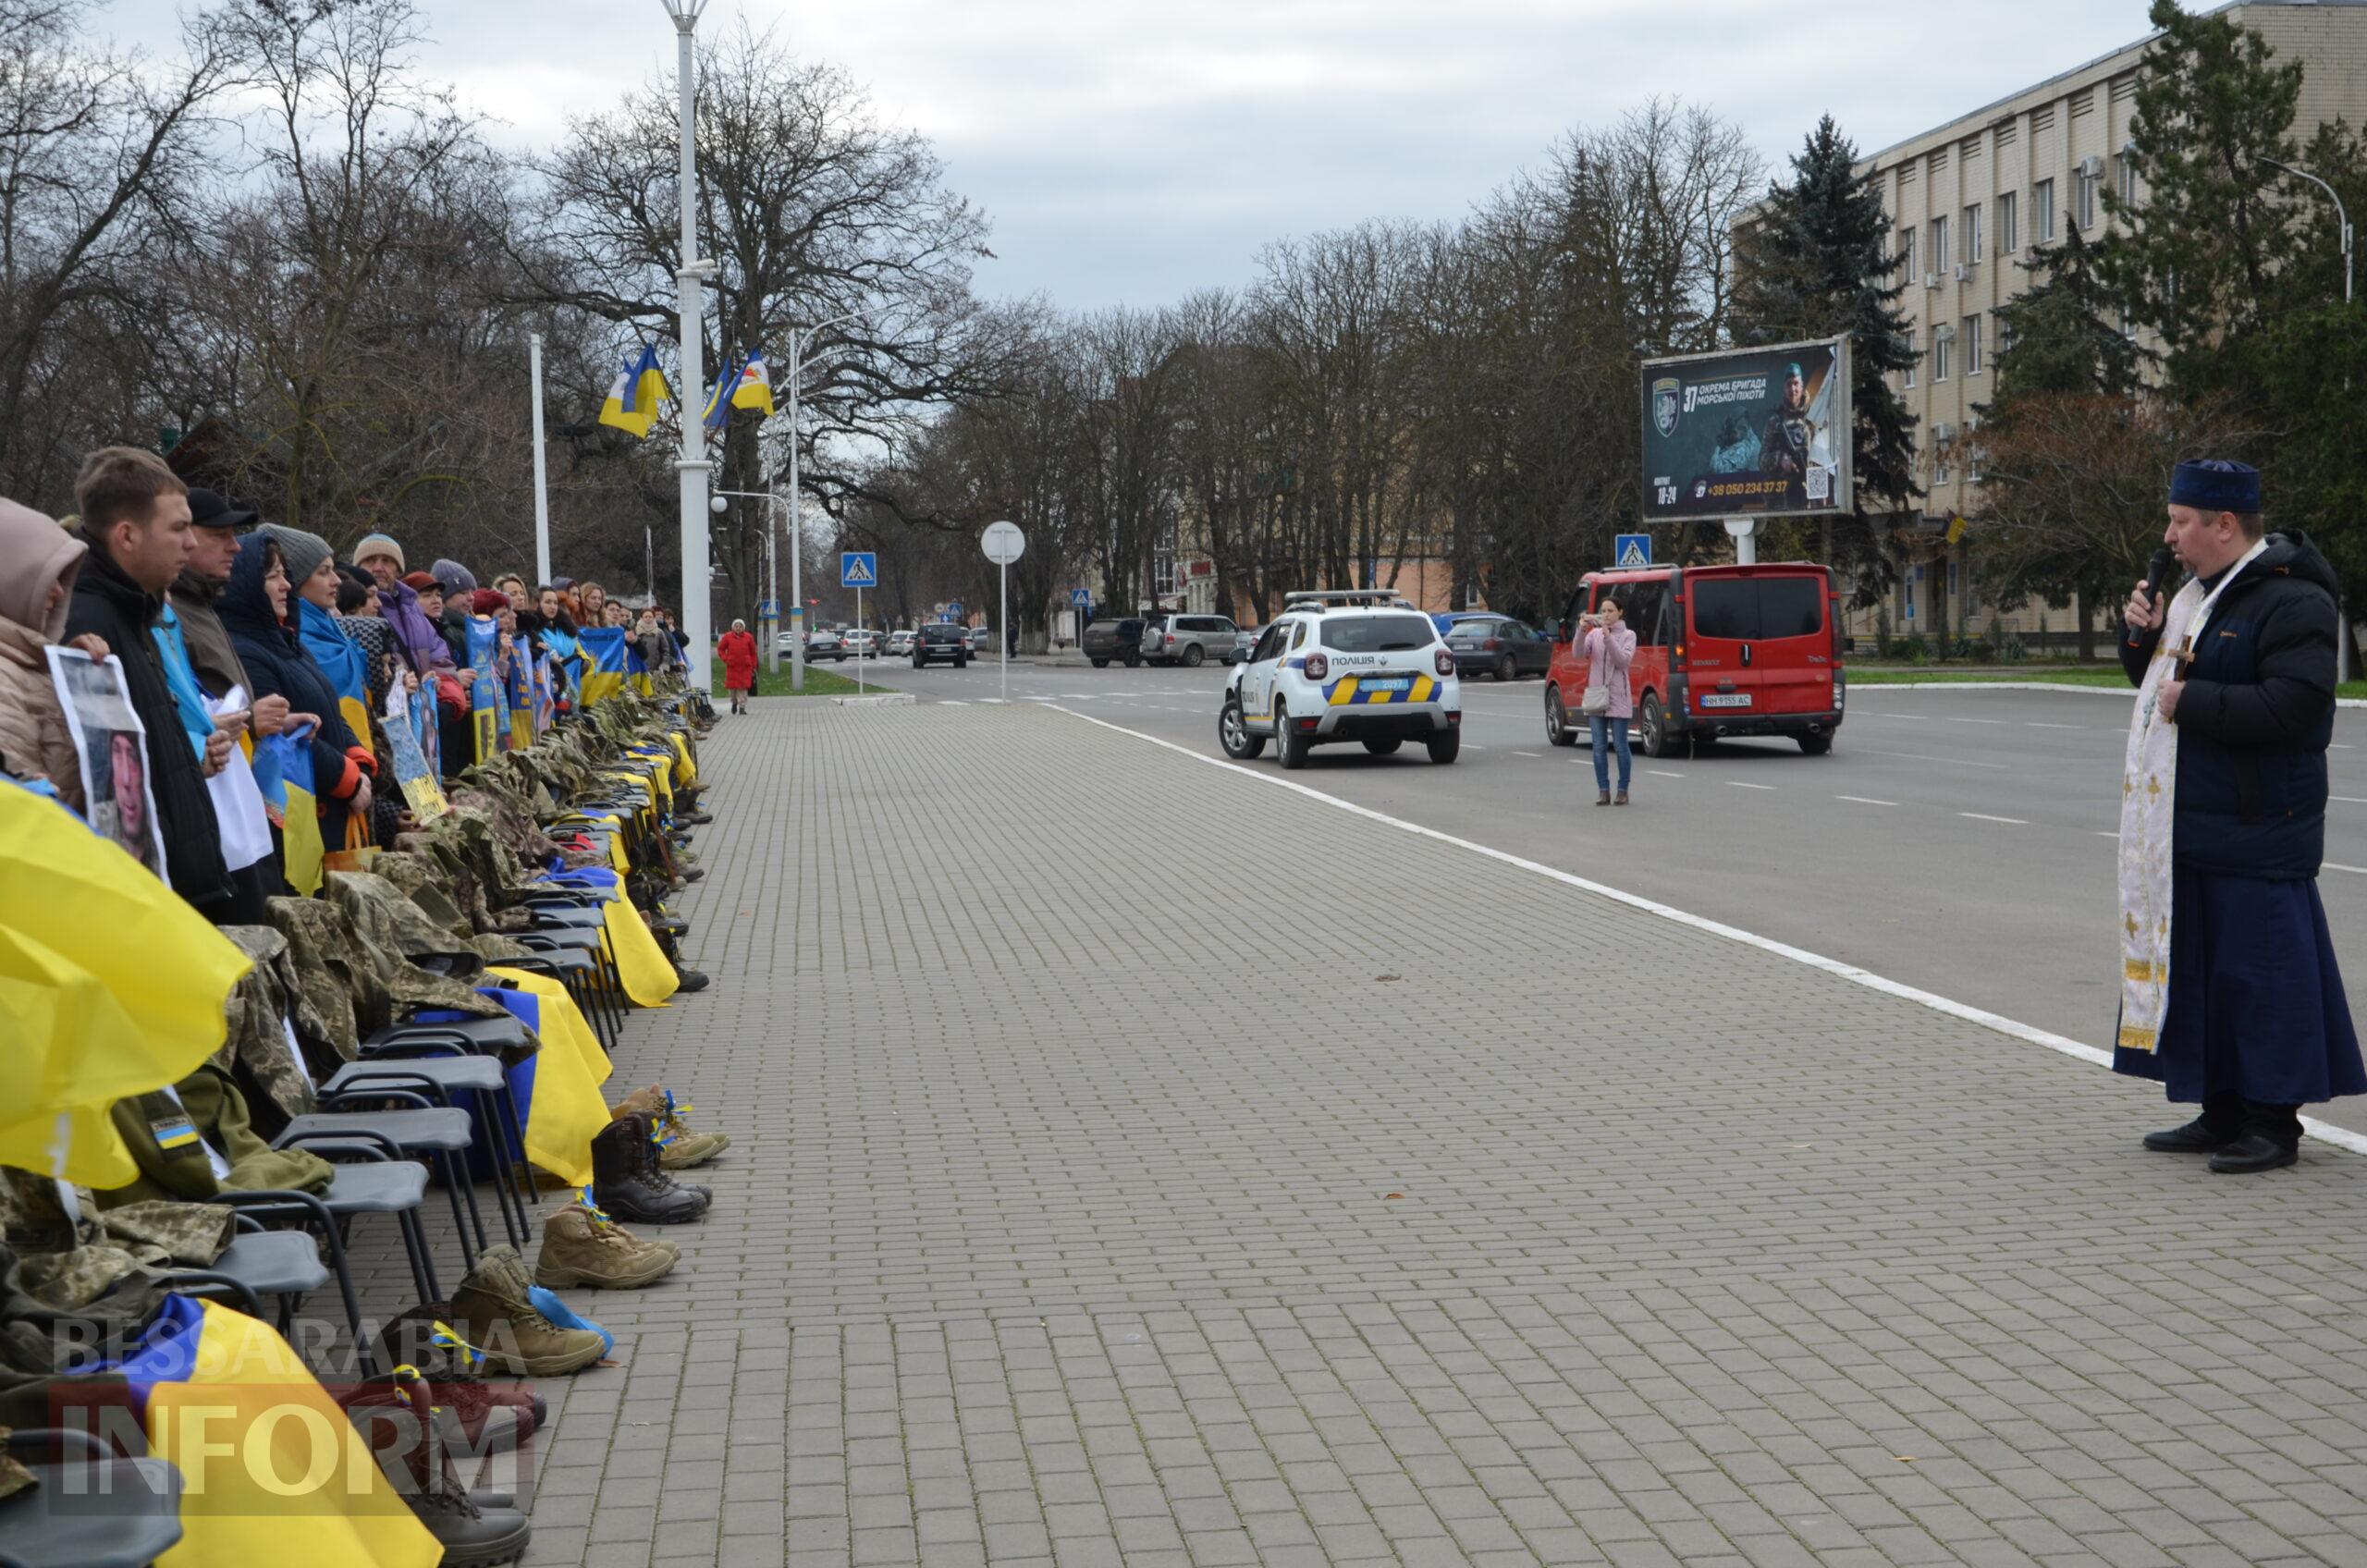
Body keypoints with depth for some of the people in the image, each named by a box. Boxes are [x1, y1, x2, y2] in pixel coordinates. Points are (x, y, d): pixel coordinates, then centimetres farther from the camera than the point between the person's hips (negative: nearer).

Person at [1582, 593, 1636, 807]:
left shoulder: (1628, 635, 2)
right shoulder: (1594, 634, 9)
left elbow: (1623, 660, -14)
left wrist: (1608, 637, -22)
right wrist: (1581, 630, -20)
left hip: (1618, 697, -3)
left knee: (1621, 746, -2)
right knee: (1599, 748, 2)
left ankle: (1622, 791, 7)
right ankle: (1603, 791, 8)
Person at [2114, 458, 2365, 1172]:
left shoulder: (2290, 602, -15)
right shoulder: (2200, 593, 16)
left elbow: (2292, 710, -25)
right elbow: (2161, 682, 26)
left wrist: (2193, 703, -19)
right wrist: (2143, 639, 7)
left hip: (2255, 832, -10)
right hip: (2190, 827, 10)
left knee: (2259, 969, -4)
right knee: (2199, 965, 13)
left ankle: (2273, 1120, 5)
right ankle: (2222, 1112, 22)